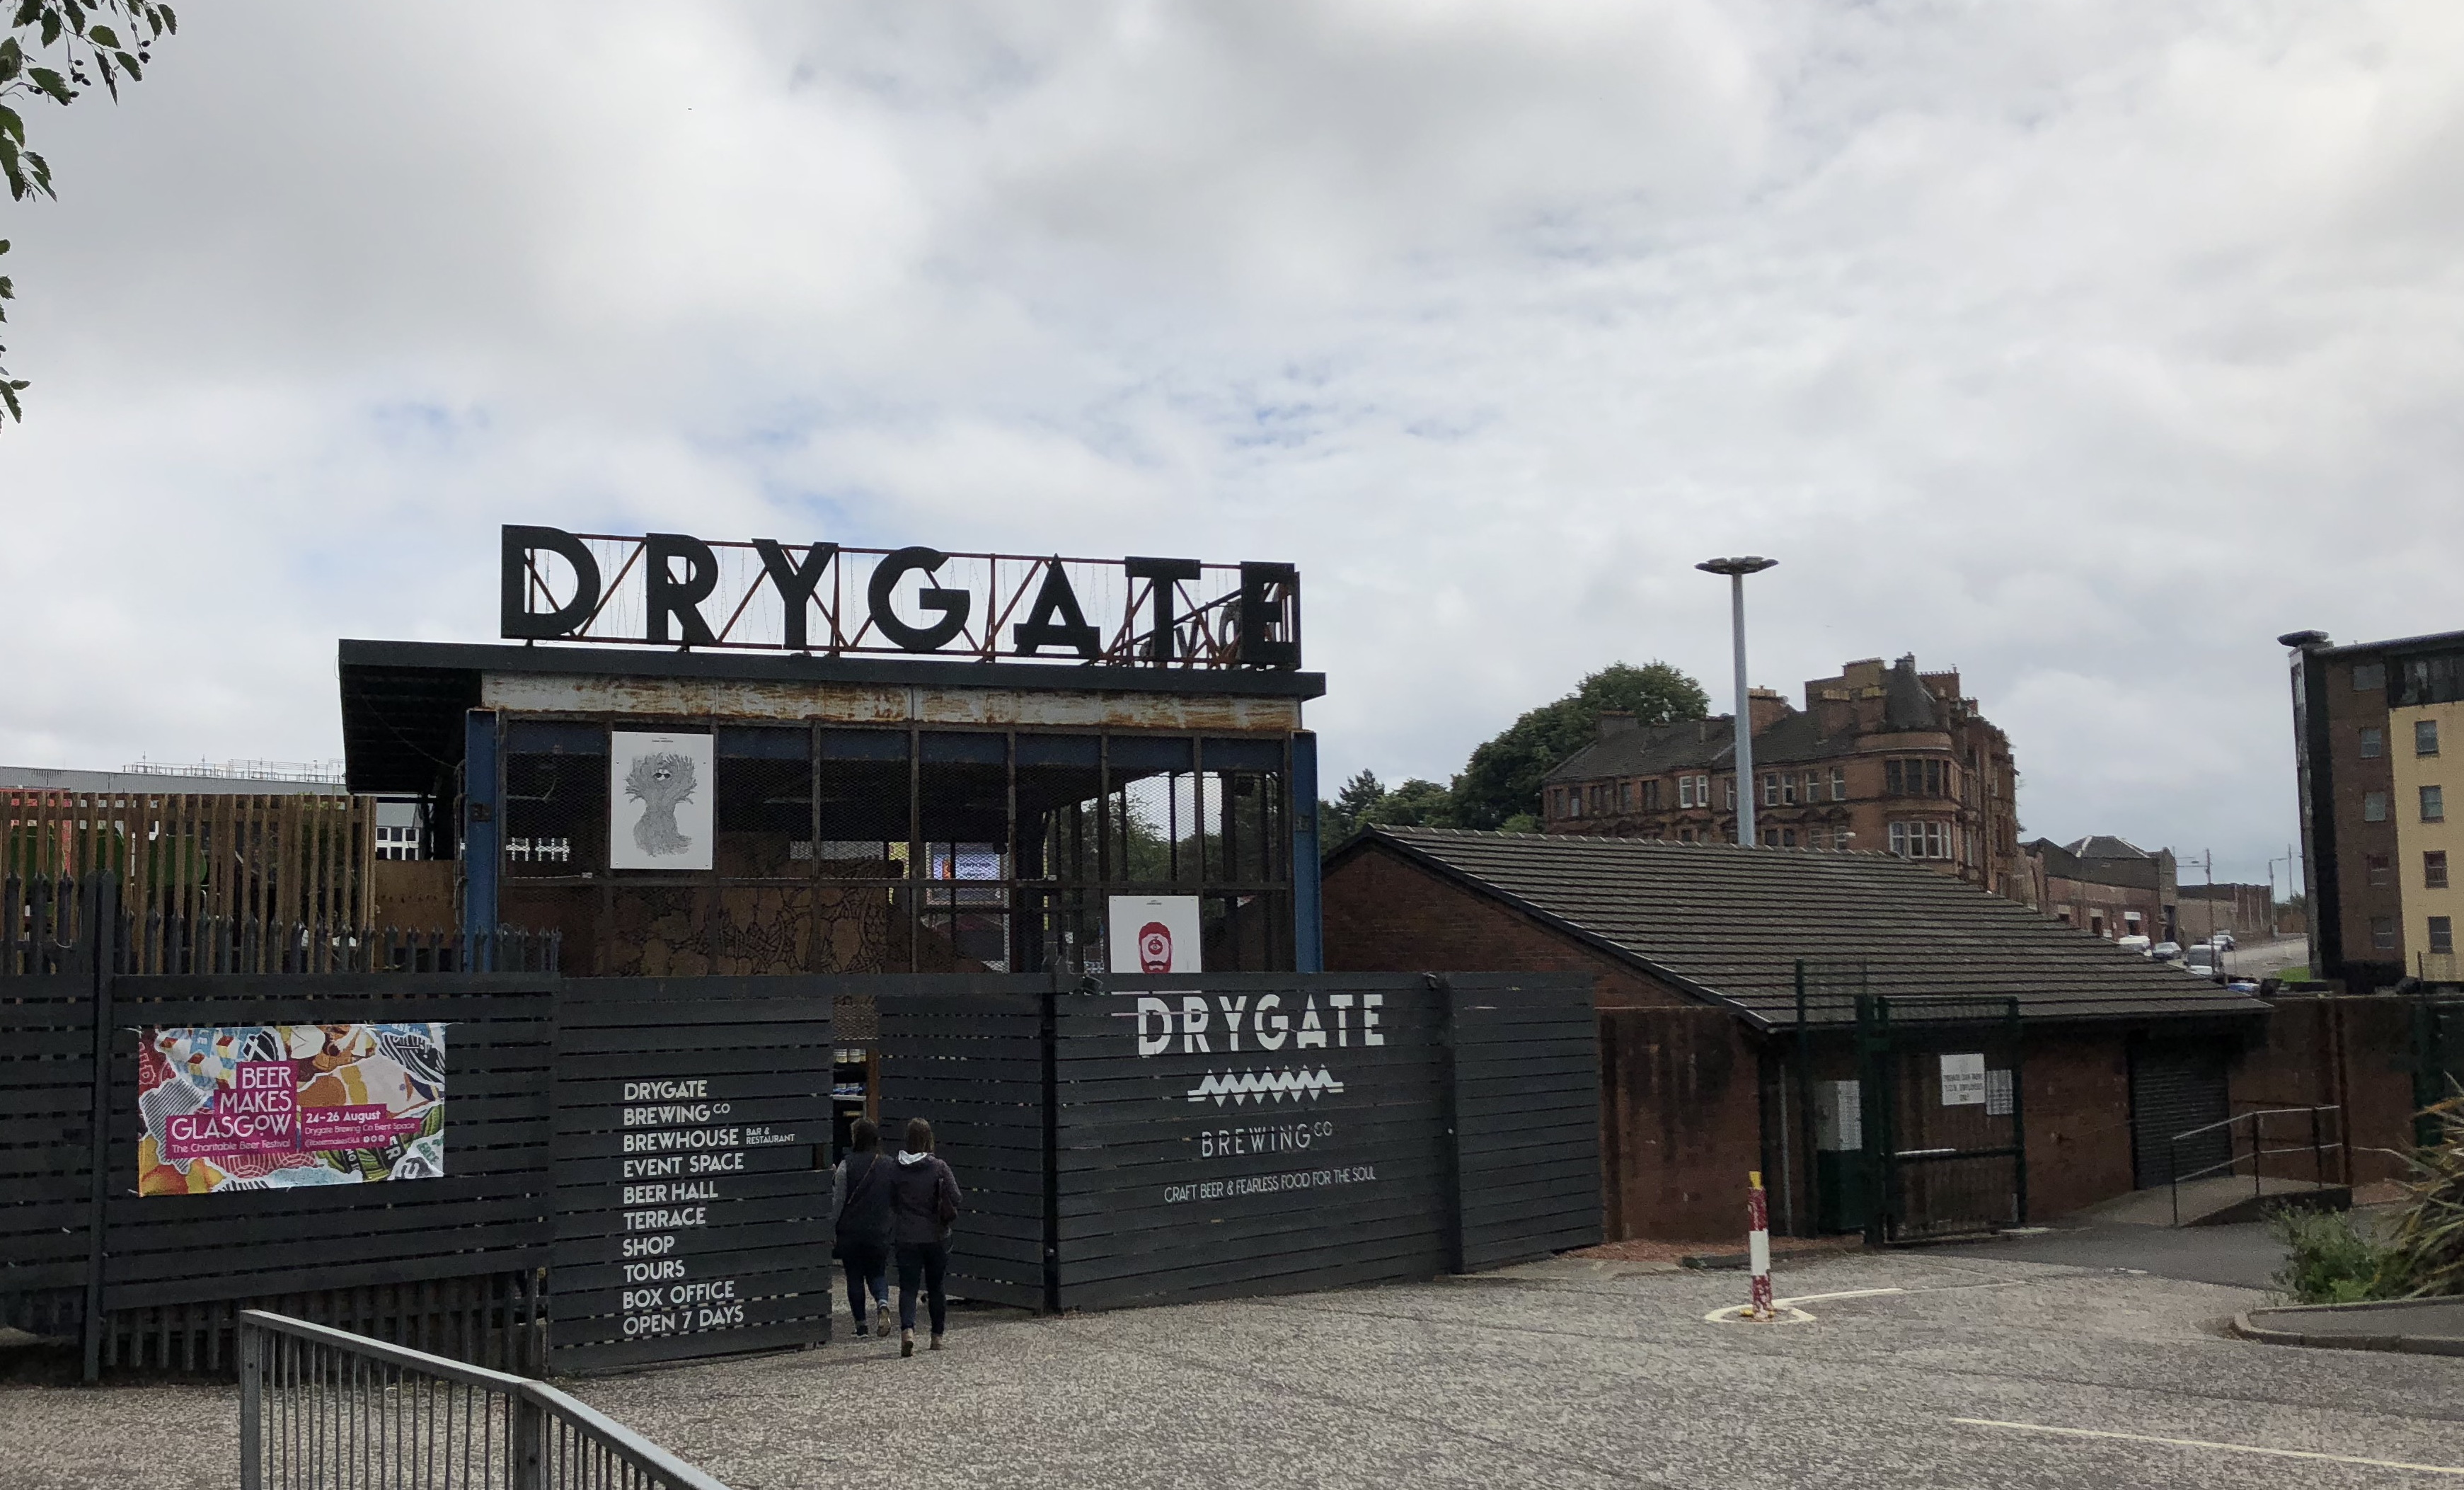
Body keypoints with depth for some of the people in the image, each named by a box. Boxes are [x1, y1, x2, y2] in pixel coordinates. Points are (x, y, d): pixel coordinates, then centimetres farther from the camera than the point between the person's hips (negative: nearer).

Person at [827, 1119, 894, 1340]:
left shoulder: (847, 1165, -9)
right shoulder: (888, 1166, -1)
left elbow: (837, 1201, -7)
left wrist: (831, 1231, 1)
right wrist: (890, 1228, 20)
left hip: (851, 1232, -2)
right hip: (880, 1232, 2)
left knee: (854, 1277, 9)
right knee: (877, 1274, 13)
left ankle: (861, 1324, 10)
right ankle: (883, 1303, -16)